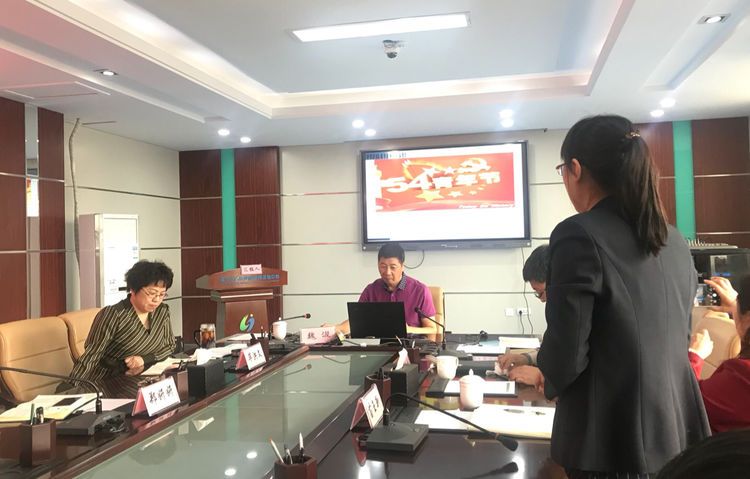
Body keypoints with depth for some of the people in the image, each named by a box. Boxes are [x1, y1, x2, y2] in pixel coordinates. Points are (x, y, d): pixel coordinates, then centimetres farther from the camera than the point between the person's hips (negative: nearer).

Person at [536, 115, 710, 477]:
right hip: (678, 431, 7)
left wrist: (549, 380, 4)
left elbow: (567, 350, -19)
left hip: (613, 439, -7)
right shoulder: (674, 241, 6)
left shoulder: (579, 235, -18)